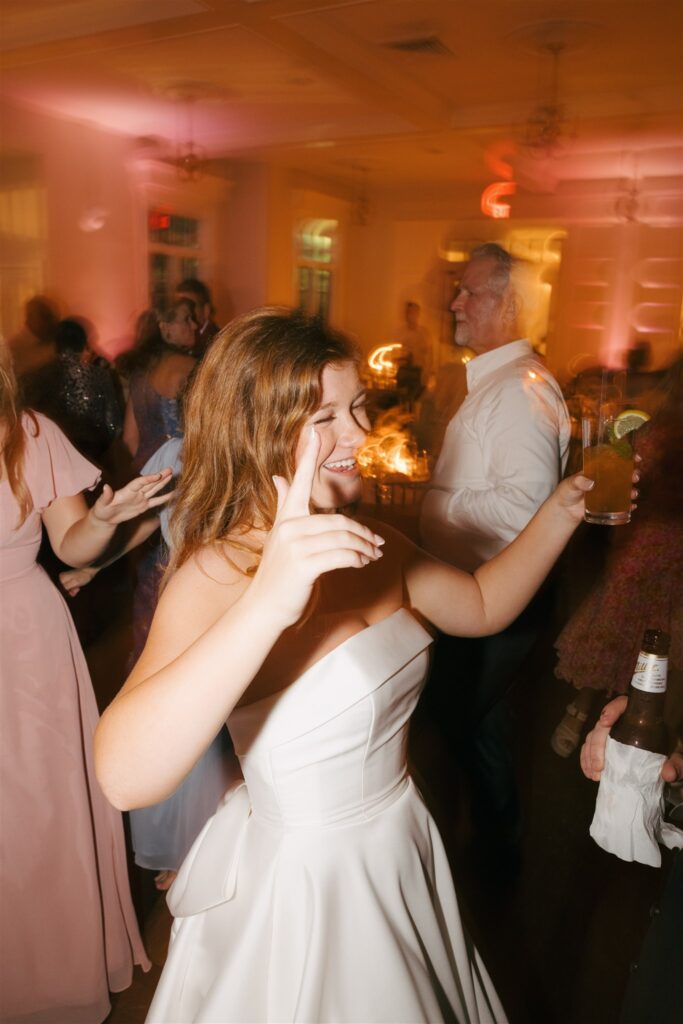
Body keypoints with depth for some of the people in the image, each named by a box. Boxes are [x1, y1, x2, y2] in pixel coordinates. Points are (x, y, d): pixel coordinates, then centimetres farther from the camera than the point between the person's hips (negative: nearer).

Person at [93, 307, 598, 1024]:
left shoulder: (367, 547, -4)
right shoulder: (215, 575, -27)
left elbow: (482, 606, 7)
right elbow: (124, 777, -41)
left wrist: (562, 512, -4)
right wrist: (268, 603, -53)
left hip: (402, 850, 7)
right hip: (302, 879, -6)